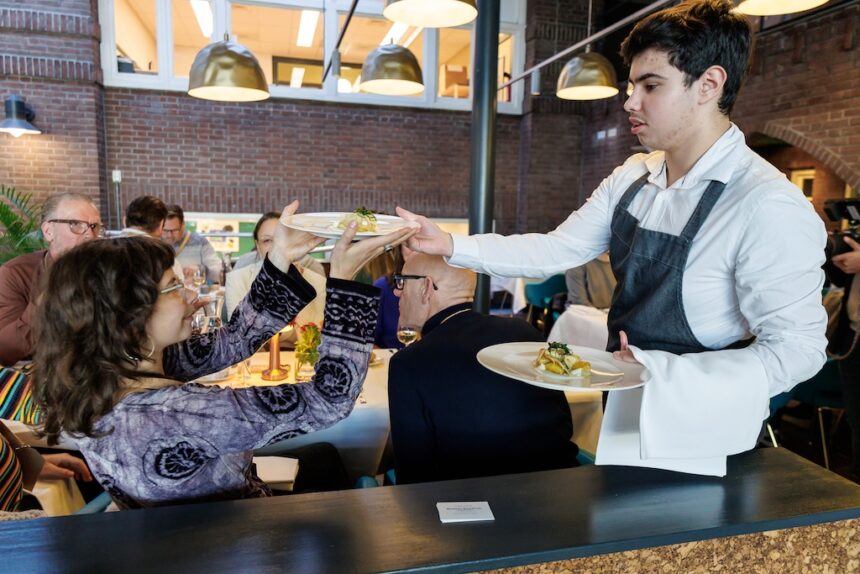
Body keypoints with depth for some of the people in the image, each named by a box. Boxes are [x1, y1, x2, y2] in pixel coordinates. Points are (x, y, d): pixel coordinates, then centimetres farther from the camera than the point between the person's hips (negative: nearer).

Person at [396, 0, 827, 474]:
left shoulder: (768, 207, -23)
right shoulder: (632, 178, -1)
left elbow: (795, 350, -21)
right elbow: (556, 250, -2)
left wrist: (656, 371, -29)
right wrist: (451, 245, -10)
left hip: (692, 440, -6)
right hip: (622, 412, 6)